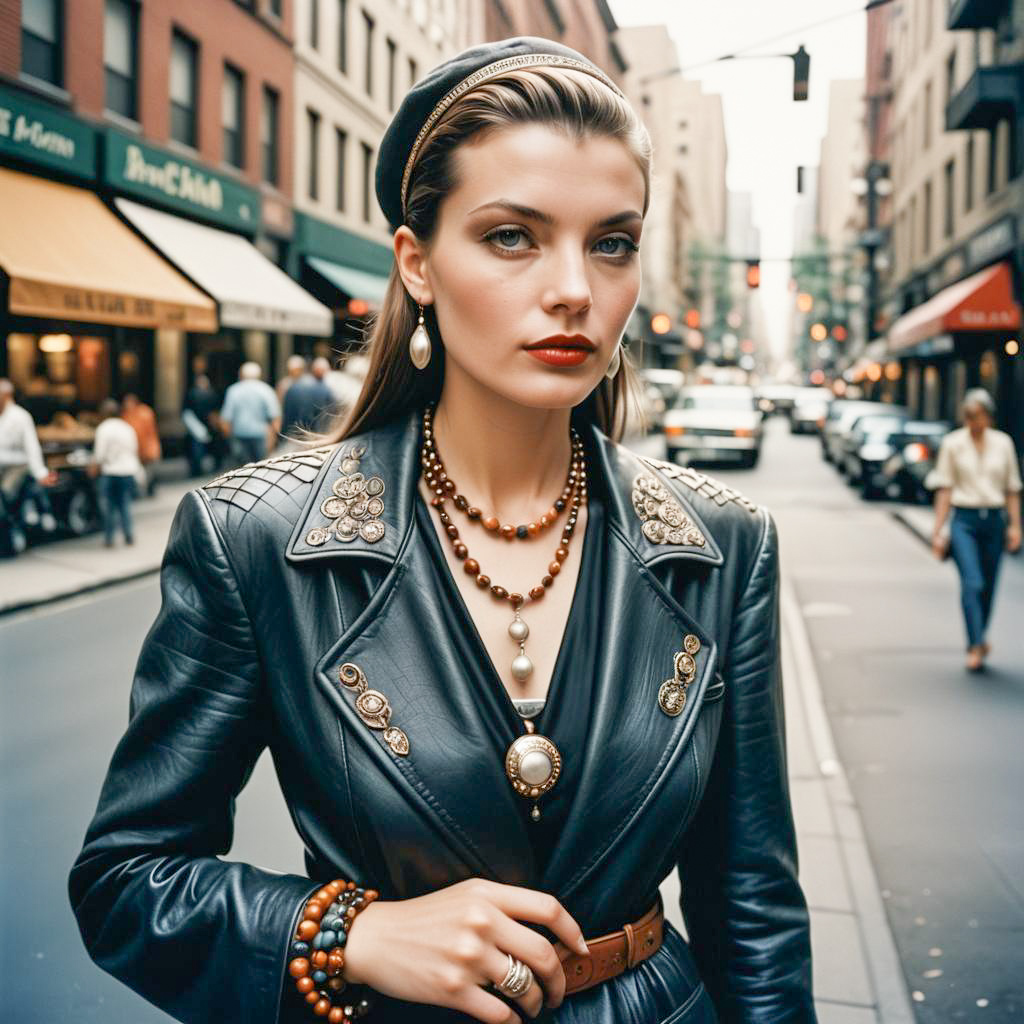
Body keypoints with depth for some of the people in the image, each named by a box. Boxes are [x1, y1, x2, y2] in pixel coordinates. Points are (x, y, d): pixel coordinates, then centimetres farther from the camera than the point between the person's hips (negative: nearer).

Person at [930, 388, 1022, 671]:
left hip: (994, 520, 2)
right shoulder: (952, 443, 1)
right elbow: (945, 489, 1)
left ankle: (978, 640, 28)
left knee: (988, 586, 8)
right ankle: (976, 647, -15)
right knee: (972, 583, -15)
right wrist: (938, 530, -3)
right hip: (964, 520, -2)